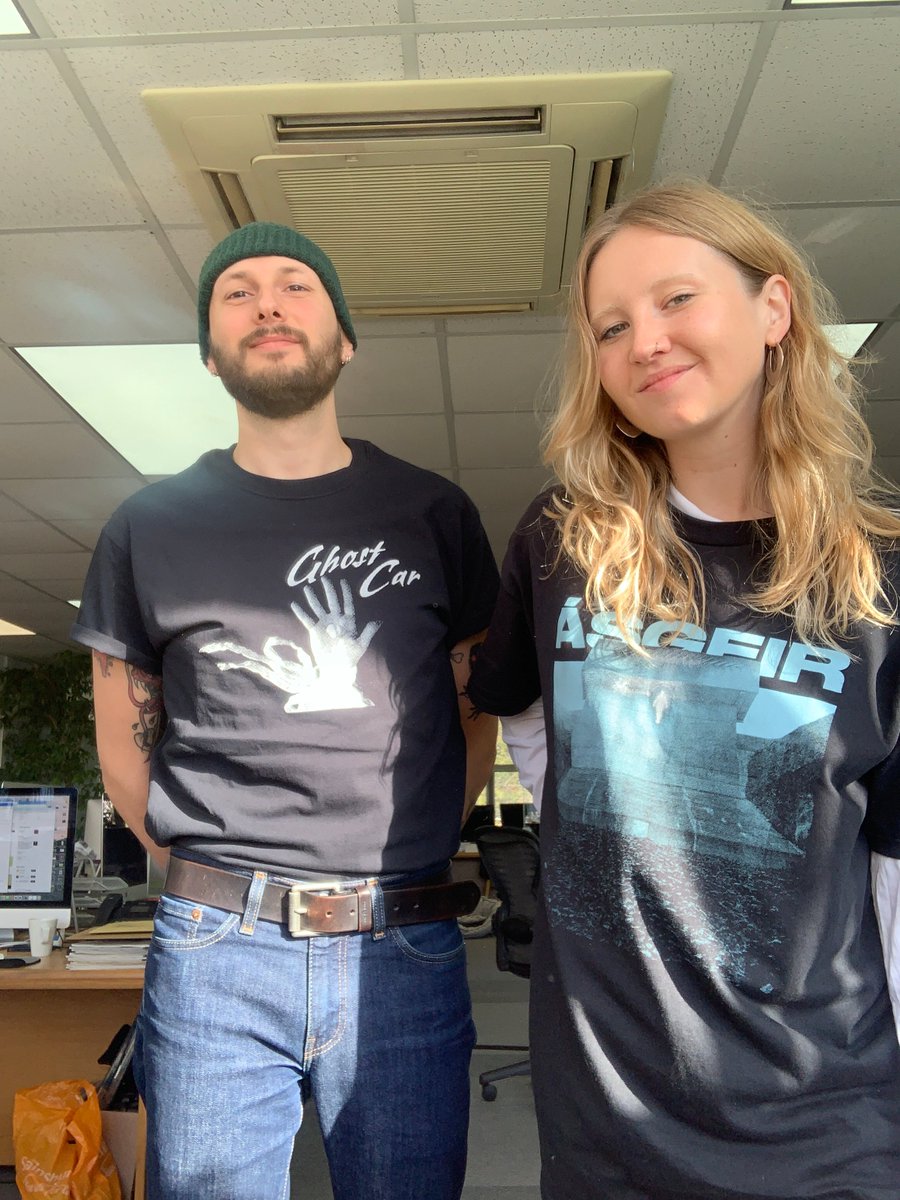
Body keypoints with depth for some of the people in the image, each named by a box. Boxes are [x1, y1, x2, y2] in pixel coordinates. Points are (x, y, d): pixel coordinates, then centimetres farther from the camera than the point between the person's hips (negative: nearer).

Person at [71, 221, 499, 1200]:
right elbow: (124, 744, 10)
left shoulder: (434, 516, 5)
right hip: (215, 949, 0)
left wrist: (399, 863, 7)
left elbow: (474, 717, 10)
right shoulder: (151, 527, 4)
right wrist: (217, 874, 7)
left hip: (406, 951, 1)